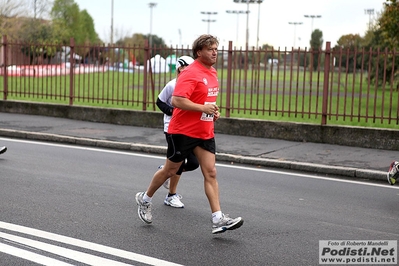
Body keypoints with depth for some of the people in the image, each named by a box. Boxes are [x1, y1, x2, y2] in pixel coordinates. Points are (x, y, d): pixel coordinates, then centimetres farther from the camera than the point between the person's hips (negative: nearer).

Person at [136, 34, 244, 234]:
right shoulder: (190, 73, -17)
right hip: (183, 131, -7)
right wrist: (203, 108, -24)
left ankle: (218, 220, -4)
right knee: (170, 170, 7)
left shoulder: (212, 73, 11)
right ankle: (145, 199, 31)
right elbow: (176, 100, -26)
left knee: (211, 173, -2)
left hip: (205, 133, 7)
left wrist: (213, 111, 8)